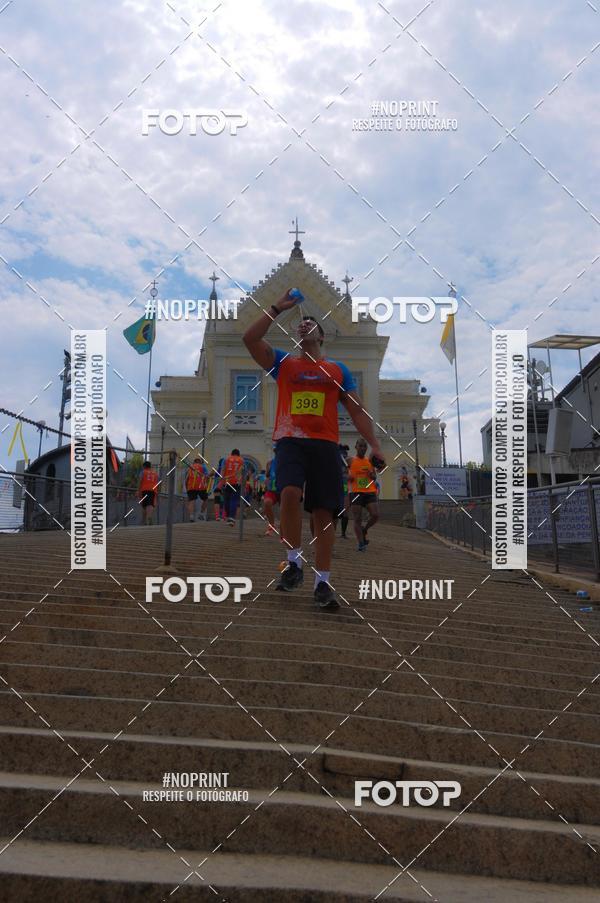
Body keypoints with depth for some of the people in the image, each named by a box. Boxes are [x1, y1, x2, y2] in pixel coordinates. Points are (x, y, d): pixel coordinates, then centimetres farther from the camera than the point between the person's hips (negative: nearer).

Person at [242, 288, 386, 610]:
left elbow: (357, 410, 15)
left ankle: (322, 583, 5)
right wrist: (276, 309, 3)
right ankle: (294, 563, -11)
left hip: (325, 444, 1)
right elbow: (250, 339, 1)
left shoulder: (338, 369, 18)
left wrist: (374, 445, 5)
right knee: (290, 493, -27)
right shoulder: (283, 362, 16)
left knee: (324, 513, -1)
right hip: (291, 441, -1)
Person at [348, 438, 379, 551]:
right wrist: (349, 477, -15)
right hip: (356, 492, -3)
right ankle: (361, 543, 2)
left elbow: (375, 478, 19)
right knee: (357, 519, -4)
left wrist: (372, 475, -5)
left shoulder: (370, 461, 12)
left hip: (369, 492, 3)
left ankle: (364, 530, 15)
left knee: (375, 515, -11)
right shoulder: (350, 461, 3)